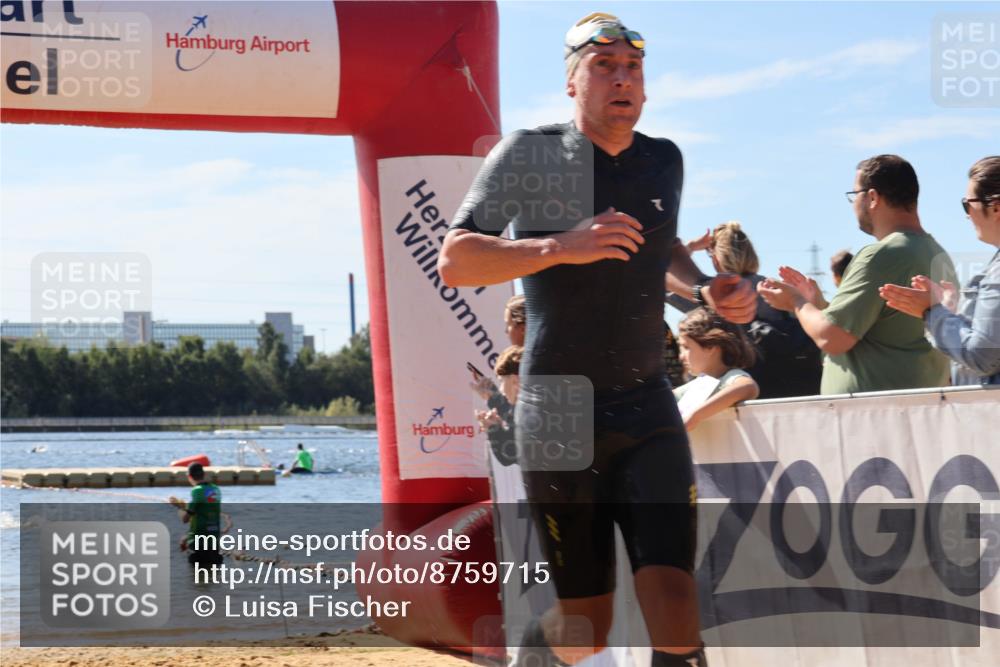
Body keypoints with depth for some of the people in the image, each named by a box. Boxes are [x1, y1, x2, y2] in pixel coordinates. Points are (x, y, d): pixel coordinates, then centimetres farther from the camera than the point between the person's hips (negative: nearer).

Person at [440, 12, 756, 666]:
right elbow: (454, 262, -10)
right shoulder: (530, 155, -3)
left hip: (649, 409, 3)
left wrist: (707, 288, 9)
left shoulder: (664, 161, 10)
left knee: (674, 606, -15)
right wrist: (560, 247, -23)